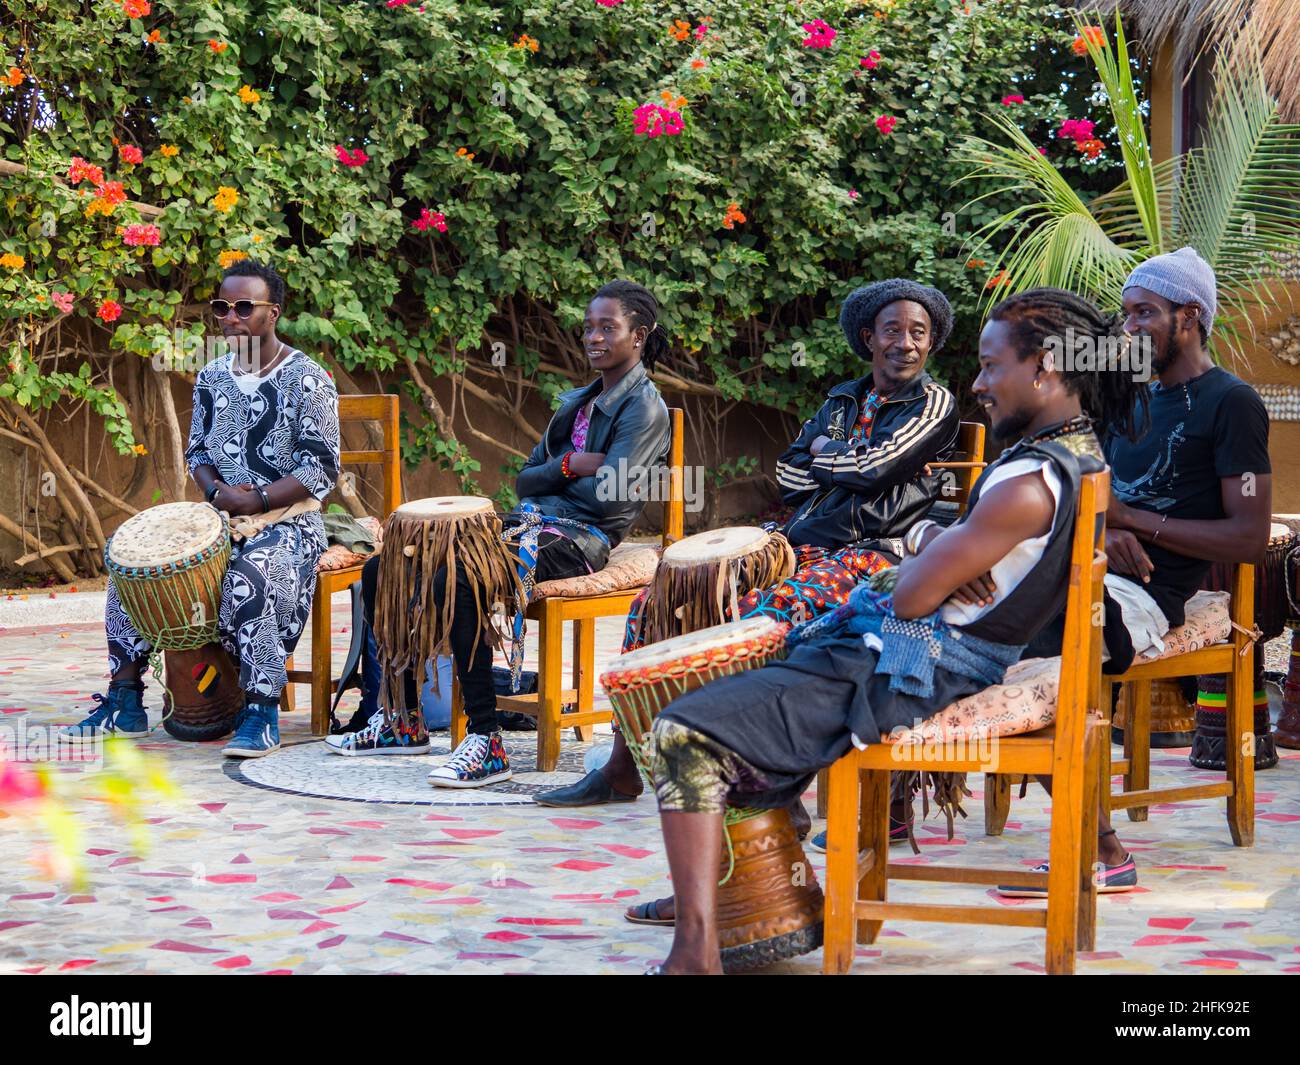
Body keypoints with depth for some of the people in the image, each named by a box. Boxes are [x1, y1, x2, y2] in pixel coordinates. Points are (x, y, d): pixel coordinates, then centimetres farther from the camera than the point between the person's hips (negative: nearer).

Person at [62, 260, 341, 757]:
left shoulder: (307, 380, -8)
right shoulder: (211, 378, 11)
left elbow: (321, 470, -11)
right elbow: (197, 451, 16)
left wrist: (256, 500, -20)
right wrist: (217, 491, -6)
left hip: (288, 519, -6)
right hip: (220, 518, 6)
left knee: (253, 571, -38)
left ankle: (261, 715, -33)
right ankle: (125, 702, -5)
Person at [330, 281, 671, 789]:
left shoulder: (644, 408, -4)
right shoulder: (576, 402, 23)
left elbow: (609, 496, -16)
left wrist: (550, 475, 0)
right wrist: (569, 467, -2)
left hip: (578, 539, -9)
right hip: (527, 524, 9)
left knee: (456, 583, -35)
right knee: (380, 572, -1)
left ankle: (486, 741, -34)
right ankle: (405, 719, 6)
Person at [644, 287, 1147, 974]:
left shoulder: (1028, 486, -24)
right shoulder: (1079, 459, 8)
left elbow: (911, 597, -21)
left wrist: (928, 558, 2)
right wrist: (935, 542, -7)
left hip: (899, 672, -11)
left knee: (685, 735, -17)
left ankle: (697, 951, -21)